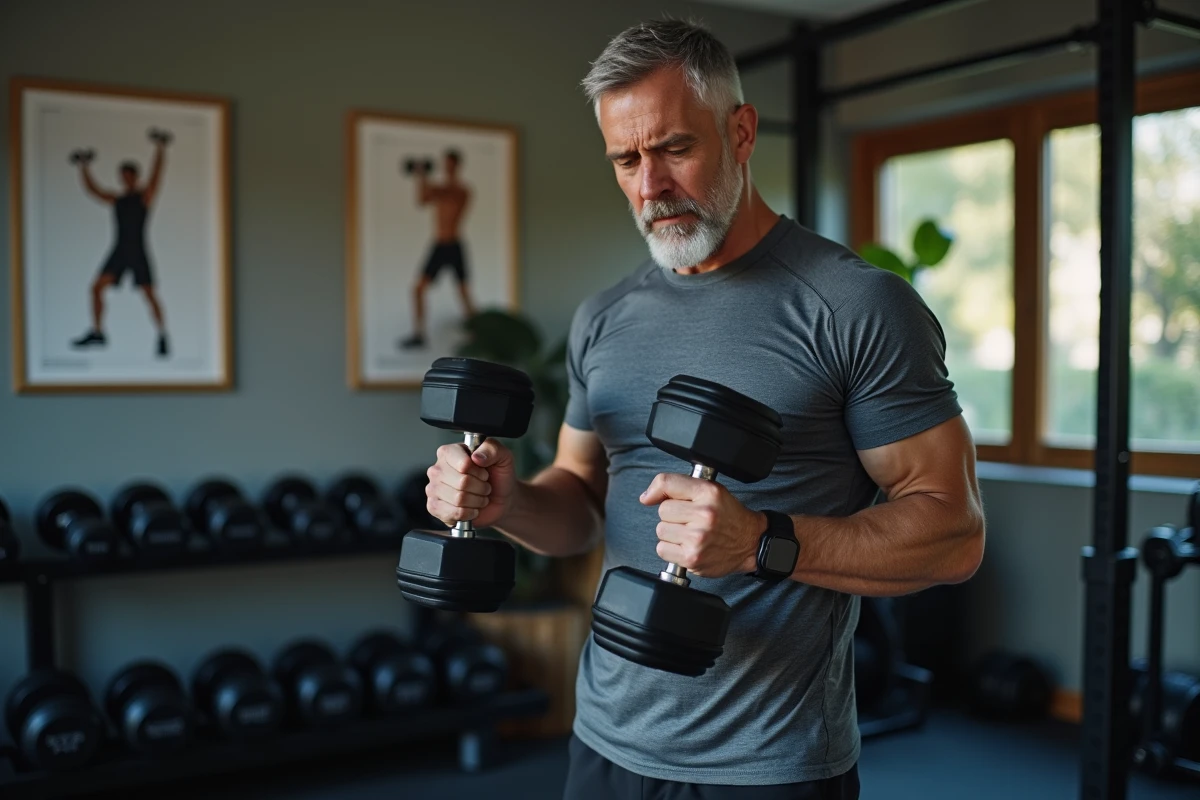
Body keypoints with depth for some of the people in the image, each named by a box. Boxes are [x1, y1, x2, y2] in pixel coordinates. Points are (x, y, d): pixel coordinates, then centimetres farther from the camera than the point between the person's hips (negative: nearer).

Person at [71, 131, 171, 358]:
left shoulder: (145, 195, 1)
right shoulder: (116, 200, 16)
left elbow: (157, 171, -10)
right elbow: (92, 190, 24)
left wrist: (160, 147, -19)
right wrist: (84, 168, 20)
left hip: (138, 251, -5)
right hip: (119, 250, 5)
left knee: (149, 295, -6)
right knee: (96, 288, -4)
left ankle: (162, 339, 3)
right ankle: (97, 333, 5)